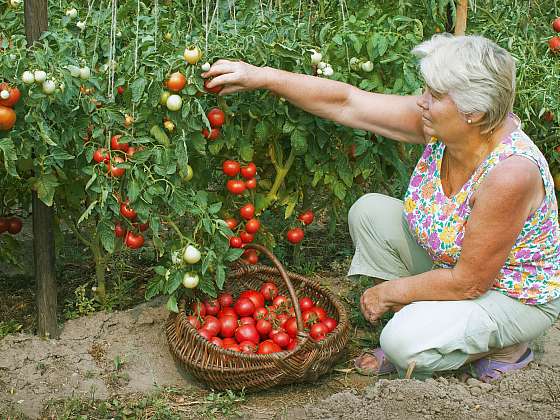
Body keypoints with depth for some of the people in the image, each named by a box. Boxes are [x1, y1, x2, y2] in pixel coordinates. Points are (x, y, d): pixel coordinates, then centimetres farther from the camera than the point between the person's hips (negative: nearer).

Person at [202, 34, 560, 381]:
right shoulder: (442, 124, -18)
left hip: (519, 297, -7)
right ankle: (408, 320, 4)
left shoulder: (510, 172, -37)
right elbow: (347, 103, -13)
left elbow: (468, 283, -29)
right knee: (370, 211, -8)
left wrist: (388, 291, -17)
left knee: (407, 346, -27)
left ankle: (508, 347, 1)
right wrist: (262, 76, -18)